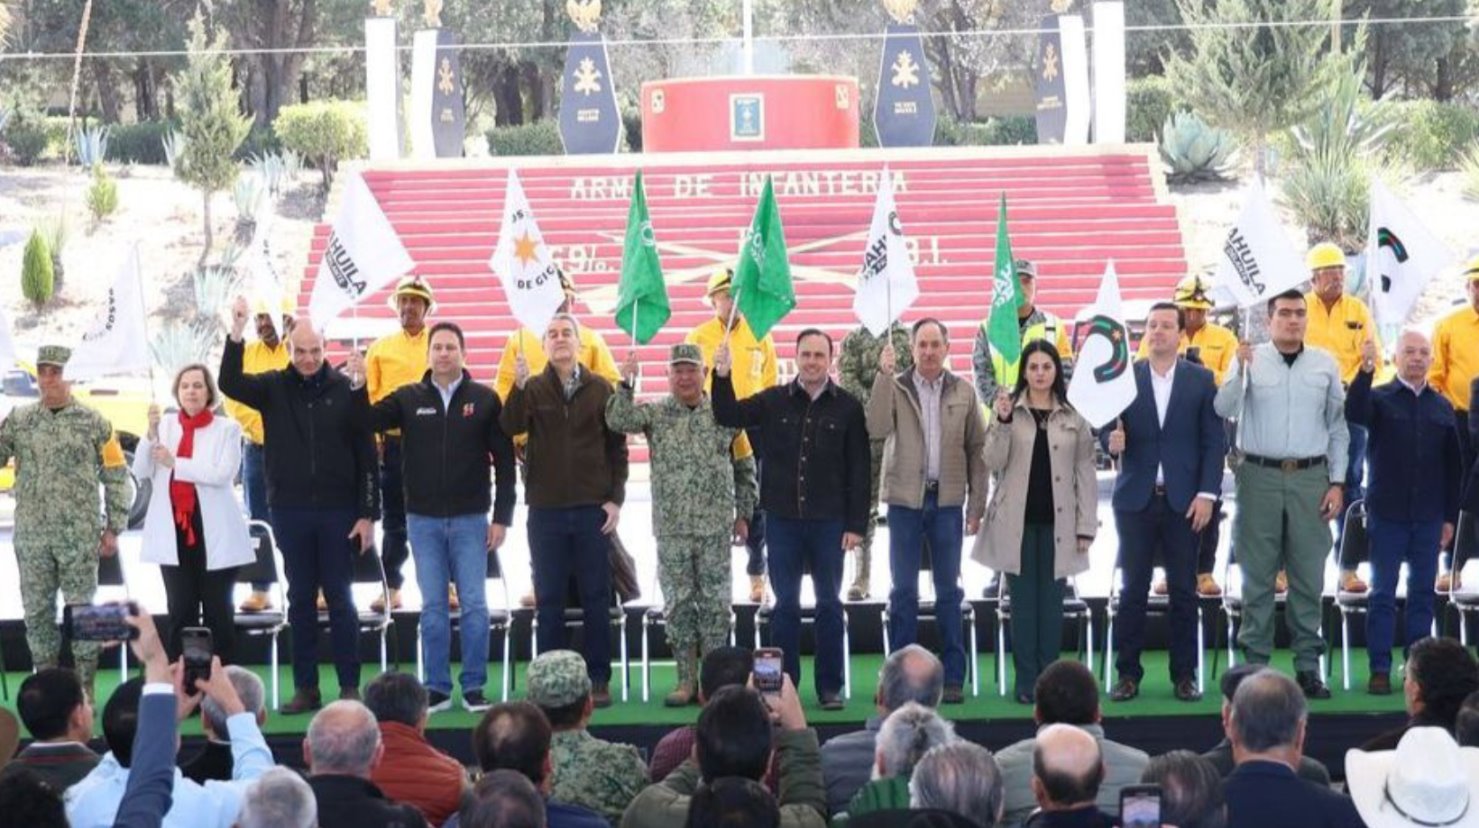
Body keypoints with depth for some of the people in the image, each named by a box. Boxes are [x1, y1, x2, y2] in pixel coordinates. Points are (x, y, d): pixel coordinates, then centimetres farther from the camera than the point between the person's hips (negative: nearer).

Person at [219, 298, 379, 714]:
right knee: (300, 599, 8)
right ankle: (305, 688, 13)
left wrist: (367, 513, -5)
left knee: (339, 598, 3)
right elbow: (230, 383, -12)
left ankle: (350, 687, 8)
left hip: (337, 510, -2)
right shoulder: (274, 387, 4)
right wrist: (236, 334, -24)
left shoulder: (344, 390, -2)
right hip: (290, 511, 2)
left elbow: (366, 456, -1)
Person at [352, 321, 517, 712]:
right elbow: (366, 423, -4)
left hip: (470, 519, -1)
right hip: (423, 519, 1)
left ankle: (474, 687, 8)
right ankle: (437, 687, 12)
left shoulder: (484, 399, 0)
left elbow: (504, 460, 0)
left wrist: (502, 516, -4)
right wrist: (358, 387, -21)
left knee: (474, 604, 0)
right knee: (433, 606, 6)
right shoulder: (408, 398, 4)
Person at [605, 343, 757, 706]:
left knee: (715, 602, 1)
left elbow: (745, 467, 11)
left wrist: (744, 513, 8)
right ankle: (687, 680, 12)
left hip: (716, 527, -1)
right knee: (678, 602, 4)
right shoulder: (656, 414, 5)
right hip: (672, 528, 1)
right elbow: (617, 421, -12)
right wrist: (626, 383, -22)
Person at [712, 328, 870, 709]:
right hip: (782, 520, 1)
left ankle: (830, 686, 14)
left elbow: (859, 470, -1)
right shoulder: (774, 401, 3)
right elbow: (728, 416, 2)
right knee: (785, 604, 6)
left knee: (829, 603, 6)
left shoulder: (847, 407, -1)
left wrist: (856, 524, -5)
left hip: (829, 521, -1)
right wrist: (723, 377, -14)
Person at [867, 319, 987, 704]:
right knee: (903, 591, 4)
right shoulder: (895, 388, 2)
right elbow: (876, 429, -15)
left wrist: (977, 504, 2)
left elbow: (977, 449, 7)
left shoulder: (963, 392, 6)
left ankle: (953, 676, 12)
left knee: (949, 591, 6)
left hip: (947, 501, 1)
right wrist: (884, 376, -16)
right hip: (905, 499, -1)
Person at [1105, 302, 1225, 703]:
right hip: (1135, 499, 0)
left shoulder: (1201, 380, 4)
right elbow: (1108, 429, 4)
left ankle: (1184, 674, 12)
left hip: (1183, 500, 0)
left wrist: (1207, 494, -6)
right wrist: (1112, 440, -20)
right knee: (1132, 590, 3)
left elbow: (1215, 441, 2)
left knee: (1184, 591, 5)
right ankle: (1128, 673, 9)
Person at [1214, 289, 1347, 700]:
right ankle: (1255, 663, 9)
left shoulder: (1325, 364, 7)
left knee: (1309, 576, 5)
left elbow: (1337, 427, 10)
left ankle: (1307, 665, 13)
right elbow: (1225, 409, -11)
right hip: (1260, 476, -2)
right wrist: (1240, 370, -27)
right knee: (1257, 576, 3)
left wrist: (1337, 482, 5)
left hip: (1311, 477, 2)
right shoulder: (1250, 359, 1)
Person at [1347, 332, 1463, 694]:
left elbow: (1453, 466, 10)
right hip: (1388, 514, -3)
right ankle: (1380, 669, 5)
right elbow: (1354, 415, -23)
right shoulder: (1380, 398, 0)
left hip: (1429, 517, 3)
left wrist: (1450, 516, 7)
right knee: (1383, 593, 1)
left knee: (1423, 592, 7)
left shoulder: (1442, 407, 7)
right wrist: (1365, 370, -34)